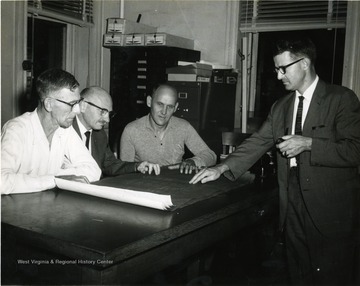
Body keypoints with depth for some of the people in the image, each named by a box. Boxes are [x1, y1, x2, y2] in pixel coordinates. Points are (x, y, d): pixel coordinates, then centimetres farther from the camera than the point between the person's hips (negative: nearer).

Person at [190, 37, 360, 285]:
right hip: (293, 207, 5)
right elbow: (258, 142, 7)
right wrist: (221, 169, -4)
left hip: (332, 210, -5)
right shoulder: (281, 107, 12)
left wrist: (308, 144, -19)